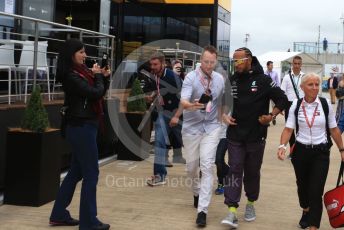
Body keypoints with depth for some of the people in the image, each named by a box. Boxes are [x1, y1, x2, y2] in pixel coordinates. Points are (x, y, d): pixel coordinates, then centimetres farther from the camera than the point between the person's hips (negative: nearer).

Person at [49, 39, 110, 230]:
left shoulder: (81, 72, 11)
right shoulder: (71, 76, -16)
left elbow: (101, 91, 17)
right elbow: (96, 94, -20)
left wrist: (104, 77, 1)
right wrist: (98, 76, -5)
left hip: (83, 126, 9)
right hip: (81, 127, -9)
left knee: (76, 171, 14)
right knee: (91, 173, -4)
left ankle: (59, 214, 23)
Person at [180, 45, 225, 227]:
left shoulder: (220, 79, 1)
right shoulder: (191, 77, -11)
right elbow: (183, 100, -26)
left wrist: (222, 117, 8)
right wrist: (191, 105, -45)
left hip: (211, 127, 1)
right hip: (191, 127, -1)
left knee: (207, 166, -10)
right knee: (191, 166, 11)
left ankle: (202, 210, -9)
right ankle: (197, 192, 41)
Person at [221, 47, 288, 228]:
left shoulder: (263, 80, -7)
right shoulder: (231, 80, 2)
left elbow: (282, 100, -3)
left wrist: (271, 116, -15)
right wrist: (224, 115, 0)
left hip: (256, 136, -2)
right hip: (235, 135, 2)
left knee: (252, 172, 12)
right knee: (234, 170, -4)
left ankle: (251, 203, 33)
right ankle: (232, 211, -5)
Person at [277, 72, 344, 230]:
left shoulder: (325, 105, -5)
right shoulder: (296, 106, -3)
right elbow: (288, 129, -5)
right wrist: (282, 146, -20)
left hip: (321, 152, -2)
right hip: (301, 151, 2)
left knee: (316, 191, -8)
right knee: (302, 186, 19)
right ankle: (306, 211, 48)